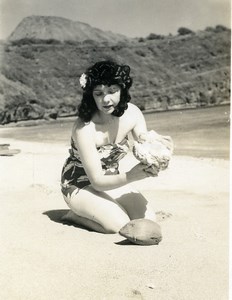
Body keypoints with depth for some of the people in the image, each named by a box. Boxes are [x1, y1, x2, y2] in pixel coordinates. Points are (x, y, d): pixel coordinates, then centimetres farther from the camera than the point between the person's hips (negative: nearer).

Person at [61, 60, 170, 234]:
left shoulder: (132, 113, -14)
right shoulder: (84, 128, -30)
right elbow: (97, 181, -27)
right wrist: (130, 177, -44)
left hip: (111, 179, 6)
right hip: (80, 185, -6)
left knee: (148, 219, -11)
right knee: (119, 224, -26)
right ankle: (76, 215, 2)